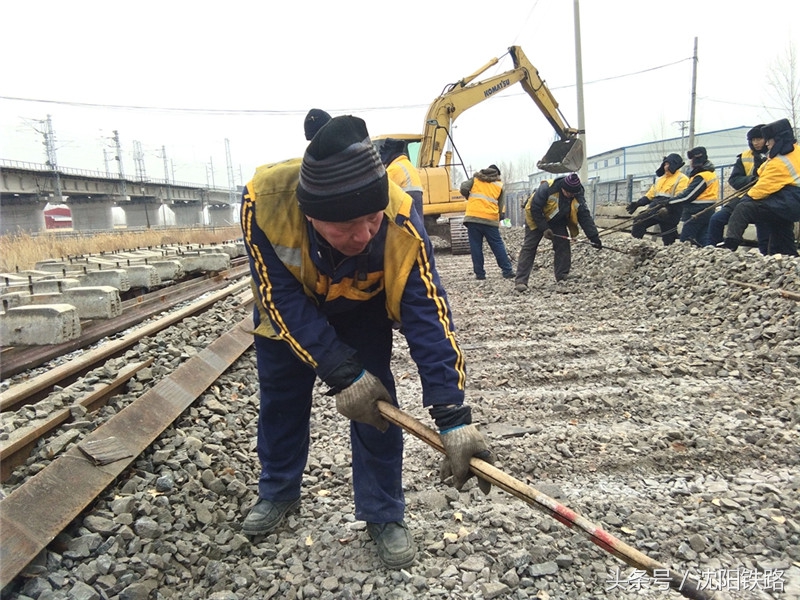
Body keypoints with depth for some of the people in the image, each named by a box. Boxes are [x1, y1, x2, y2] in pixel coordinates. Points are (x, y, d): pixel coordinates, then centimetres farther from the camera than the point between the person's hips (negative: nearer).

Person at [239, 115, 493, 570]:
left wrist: (453, 418, -44)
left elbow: (429, 316, -39)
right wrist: (343, 375, -36)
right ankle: (279, 493, 36)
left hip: (363, 309, -1)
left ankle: (384, 514, 15)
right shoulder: (264, 201, -39)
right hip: (285, 307, 1)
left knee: (377, 403, -6)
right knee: (280, 400, 12)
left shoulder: (400, 221, -39)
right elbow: (284, 302, -33)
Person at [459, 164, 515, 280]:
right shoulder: (500, 184, 15)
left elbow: (463, 189, 1)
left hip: (472, 217, 0)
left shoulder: (476, 178, 14)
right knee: (498, 246, 6)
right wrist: (500, 217, 19)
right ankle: (508, 271, 6)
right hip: (490, 219, 0)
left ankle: (479, 273, 5)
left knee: (476, 246, 5)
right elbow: (502, 207, 9)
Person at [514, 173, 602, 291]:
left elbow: (585, 218, -16)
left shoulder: (578, 198, -18)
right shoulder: (547, 188, -33)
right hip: (536, 219, -5)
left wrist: (594, 237, -24)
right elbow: (535, 209, -27)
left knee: (563, 245, -6)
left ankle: (563, 277, 5)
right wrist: (544, 228, -28)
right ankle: (520, 281, -16)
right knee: (528, 247, -12)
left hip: (558, 222, 5)